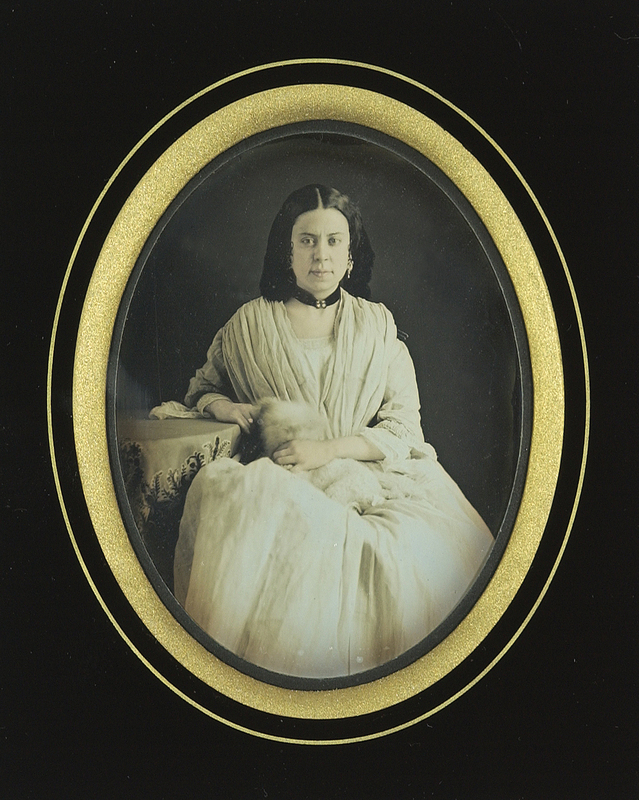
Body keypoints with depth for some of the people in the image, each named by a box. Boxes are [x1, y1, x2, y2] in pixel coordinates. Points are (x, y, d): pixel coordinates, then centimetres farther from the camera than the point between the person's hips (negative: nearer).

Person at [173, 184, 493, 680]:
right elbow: (202, 387, 25)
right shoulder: (251, 323, 12)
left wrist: (329, 449, -13)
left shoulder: (378, 327, 11)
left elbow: (404, 426, 3)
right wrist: (224, 406, 0)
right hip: (283, 483, 0)